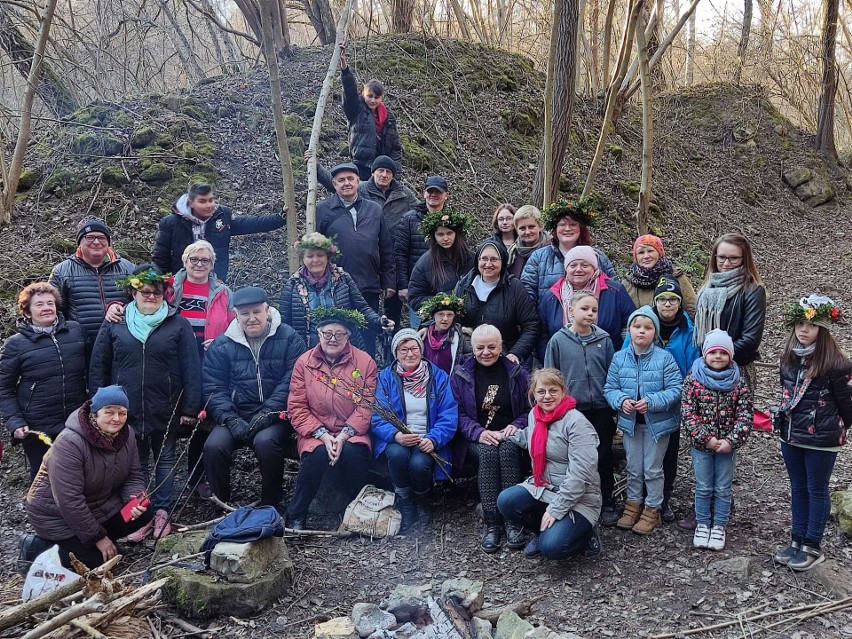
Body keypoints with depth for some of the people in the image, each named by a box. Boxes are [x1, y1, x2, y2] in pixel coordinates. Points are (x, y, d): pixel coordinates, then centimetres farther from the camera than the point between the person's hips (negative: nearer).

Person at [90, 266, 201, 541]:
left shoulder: (178, 324, -2)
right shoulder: (114, 325, 2)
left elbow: (191, 369, -5)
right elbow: (98, 366, 5)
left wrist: (190, 408, -8)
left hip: (166, 410, -1)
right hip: (127, 410, 2)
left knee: (165, 459, 11)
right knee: (136, 462, 11)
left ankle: (162, 512, 21)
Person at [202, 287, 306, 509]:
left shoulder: (289, 339, 1)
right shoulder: (221, 345, 9)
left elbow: (290, 382, -7)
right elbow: (213, 388, 3)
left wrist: (267, 414, -17)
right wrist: (231, 420, -12)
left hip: (275, 415, -3)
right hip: (235, 414, 3)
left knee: (265, 442, -33)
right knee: (214, 446, -24)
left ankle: (270, 506, -12)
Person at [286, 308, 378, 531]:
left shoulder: (365, 362, 0)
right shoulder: (304, 362, 2)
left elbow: (366, 407, -5)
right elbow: (297, 408, -2)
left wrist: (344, 435, -18)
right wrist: (323, 435, -15)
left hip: (352, 433, 0)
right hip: (316, 432, 0)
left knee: (352, 453, -32)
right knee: (318, 455, -31)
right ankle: (296, 516, -9)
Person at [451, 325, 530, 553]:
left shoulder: (517, 373, 8)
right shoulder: (460, 375, 6)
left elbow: (529, 410, 10)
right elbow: (459, 414, 0)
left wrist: (516, 426, -11)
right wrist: (479, 432, -17)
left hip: (508, 436, 1)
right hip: (476, 438, 0)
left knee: (508, 450, -35)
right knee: (488, 453, -34)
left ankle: (513, 520, -30)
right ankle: (491, 523, -32)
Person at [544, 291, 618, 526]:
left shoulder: (604, 339, 1)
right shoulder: (558, 340, -3)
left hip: (601, 410, 1)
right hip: (571, 409, -1)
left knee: (603, 458, 10)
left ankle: (607, 504, 24)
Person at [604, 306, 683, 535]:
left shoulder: (664, 358, -14)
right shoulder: (619, 358, -5)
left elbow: (675, 390, -15)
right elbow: (610, 388, -1)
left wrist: (651, 402, -27)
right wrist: (621, 400, -21)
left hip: (657, 422, -3)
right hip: (630, 422, 3)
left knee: (653, 469, 10)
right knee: (633, 468, 18)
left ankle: (652, 510, 25)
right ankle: (633, 505, 34)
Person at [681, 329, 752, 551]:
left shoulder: (738, 382, -4)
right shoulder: (693, 379, -7)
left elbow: (745, 414, -7)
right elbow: (687, 413, -10)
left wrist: (732, 441, -17)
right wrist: (705, 438, -16)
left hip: (728, 446, 1)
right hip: (701, 444, -1)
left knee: (723, 489, 11)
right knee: (703, 488, 12)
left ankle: (719, 526, 25)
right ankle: (703, 524, 27)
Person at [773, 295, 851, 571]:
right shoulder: (788, 357, 1)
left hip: (822, 440, -6)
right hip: (790, 435, 6)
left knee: (817, 491, 7)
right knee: (798, 489, 16)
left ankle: (812, 547, 18)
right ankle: (797, 541, 27)